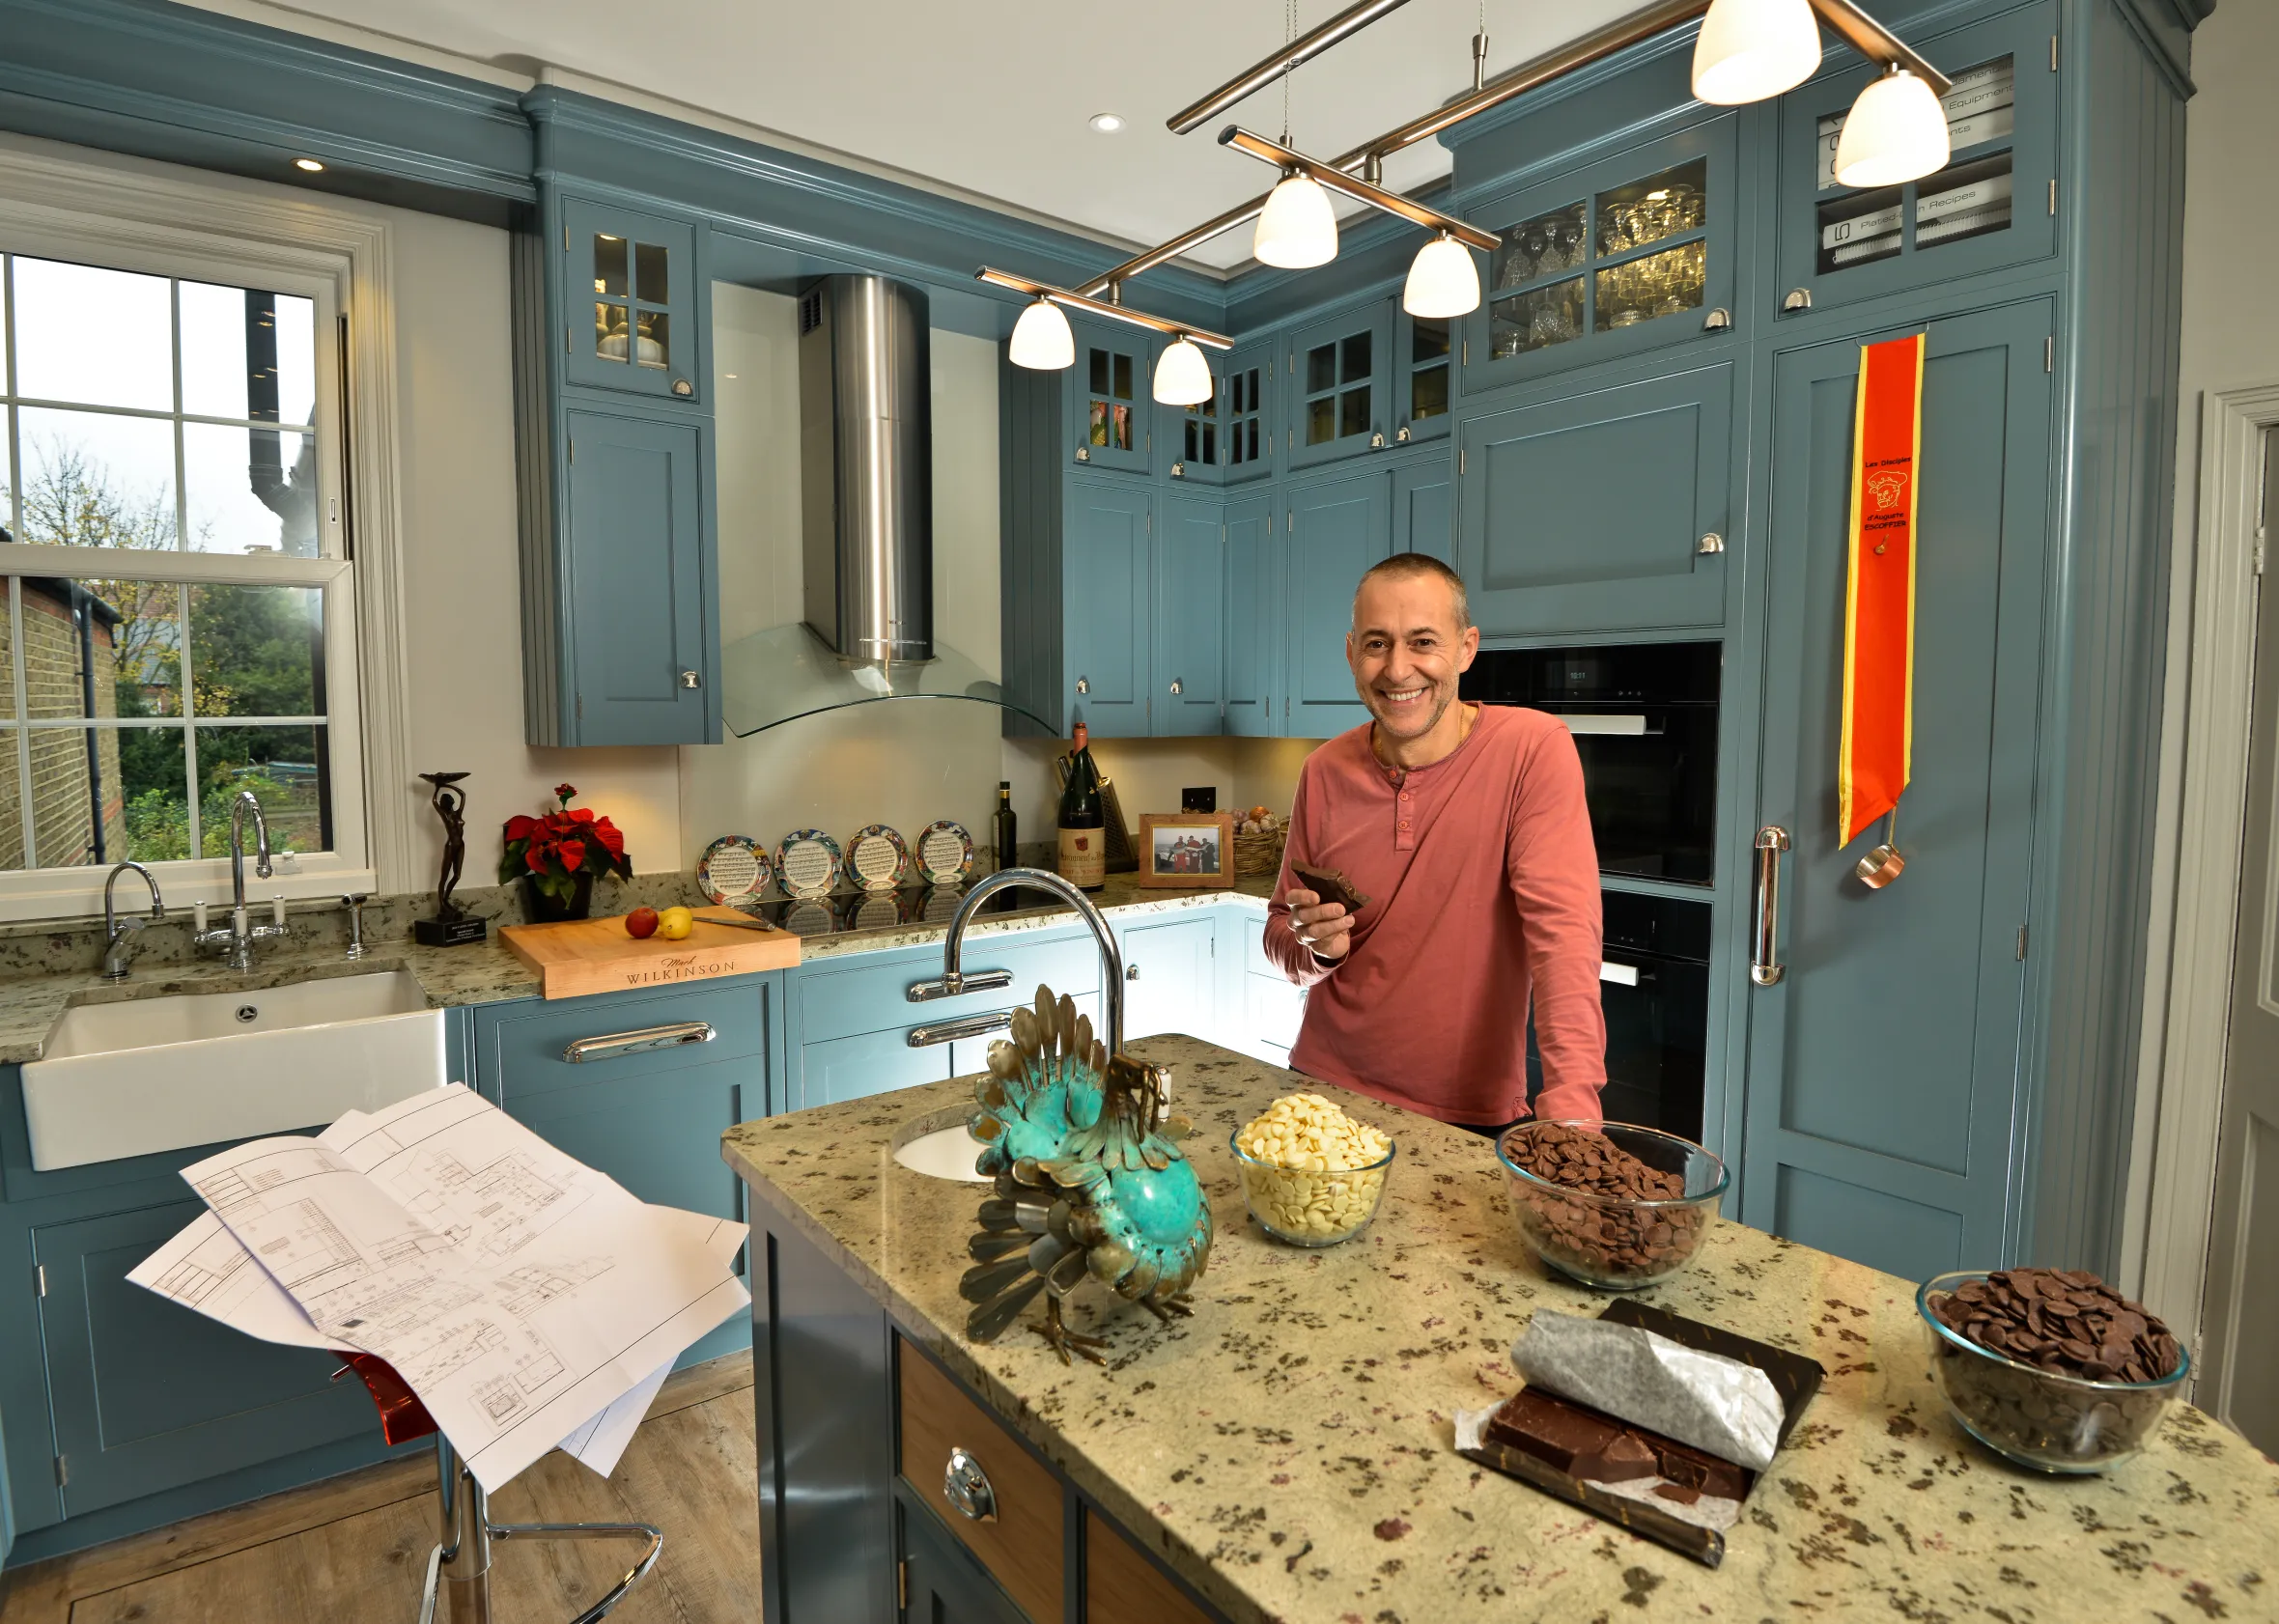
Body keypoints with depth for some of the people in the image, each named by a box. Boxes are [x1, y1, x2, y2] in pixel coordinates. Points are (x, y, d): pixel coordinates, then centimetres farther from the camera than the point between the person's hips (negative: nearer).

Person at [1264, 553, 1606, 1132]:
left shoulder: (1534, 749, -14)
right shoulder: (1324, 772, -3)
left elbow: (1562, 928, -22)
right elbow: (1280, 930, 5)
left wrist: (1570, 1106, -32)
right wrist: (1315, 947, -18)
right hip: (1329, 1087, 4)